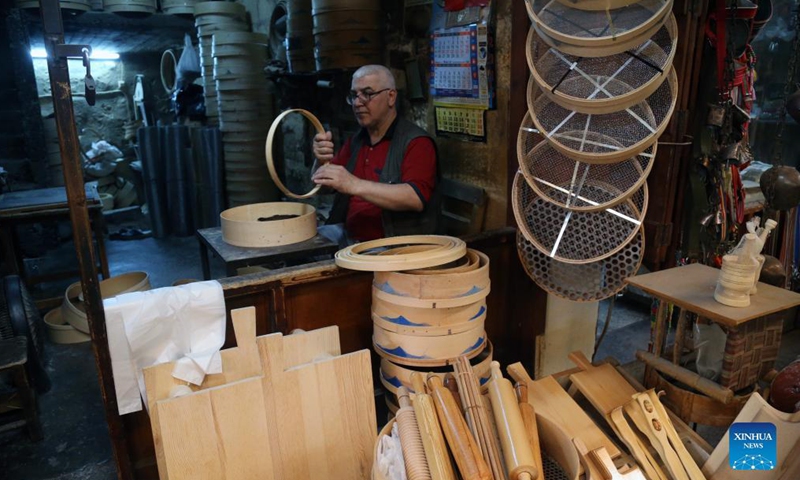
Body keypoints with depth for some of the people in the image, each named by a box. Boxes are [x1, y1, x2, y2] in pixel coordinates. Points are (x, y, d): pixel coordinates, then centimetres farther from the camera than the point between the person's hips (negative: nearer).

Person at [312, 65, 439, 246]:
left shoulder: (416, 142, -9)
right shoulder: (356, 140, 13)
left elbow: (417, 198, -25)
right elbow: (326, 184, 12)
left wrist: (354, 185, -34)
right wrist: (323, 162, -11)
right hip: (349, 236, 7)